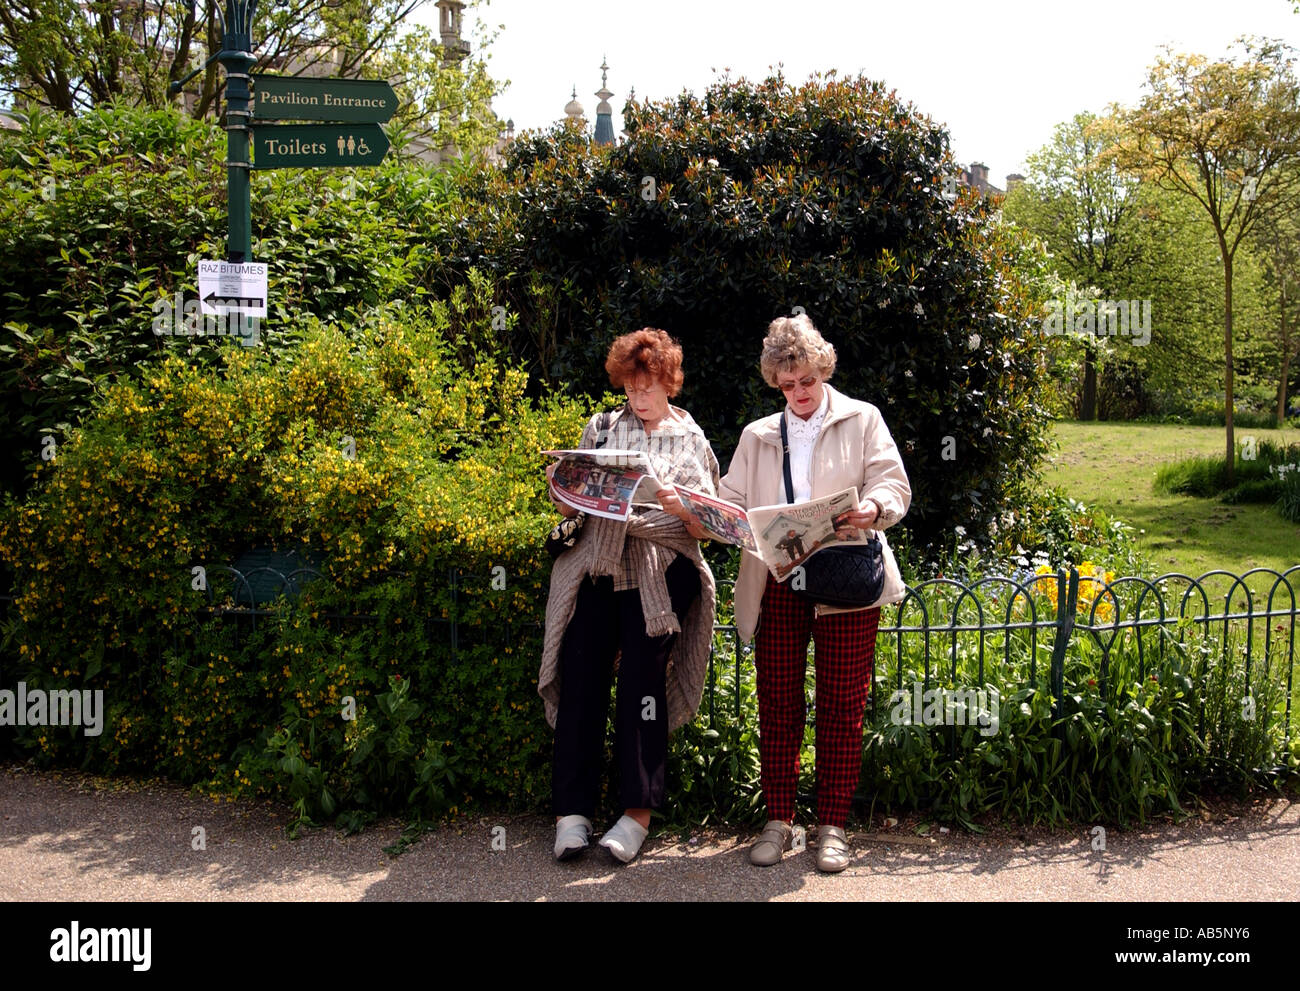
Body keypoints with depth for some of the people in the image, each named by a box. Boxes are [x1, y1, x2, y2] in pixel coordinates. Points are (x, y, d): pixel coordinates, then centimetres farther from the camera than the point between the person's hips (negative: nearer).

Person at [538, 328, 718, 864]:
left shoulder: (691, 441, 13)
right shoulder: (600, 429, 17)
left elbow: (706, 527, 5)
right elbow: (569, 508, 16)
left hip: (660, 573, -1)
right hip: (596, 567, 2)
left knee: (642, 680, -8)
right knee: (581, 678, -7)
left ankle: (638, 810, 1)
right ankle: (571, 809, -1)